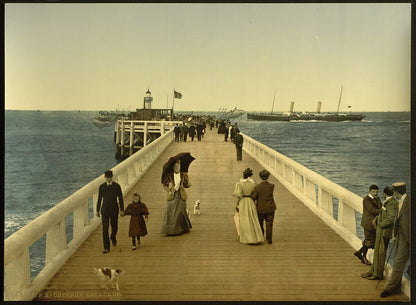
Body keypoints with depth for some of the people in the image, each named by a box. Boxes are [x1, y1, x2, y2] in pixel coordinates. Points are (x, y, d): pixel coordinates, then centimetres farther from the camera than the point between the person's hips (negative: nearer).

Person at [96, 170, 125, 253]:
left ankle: (113, 238, 47)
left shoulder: (117, 186, -3)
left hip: (114, 210, 0)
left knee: (114, 227, 13)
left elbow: (120, 198, 0)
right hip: (105, 210, 0)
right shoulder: (102, 187, 0)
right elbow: (99, 199, 6)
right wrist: (98, 211, 9)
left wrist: (122, 210, -3)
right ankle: (106, 248, -5)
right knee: (105, 229, -7)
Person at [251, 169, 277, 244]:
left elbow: (253, 197, -14)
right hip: (270, 208, 1)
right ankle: (269, 239, 4)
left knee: (260, 223, 17)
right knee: (269, 224, 6)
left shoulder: (257, 187, -17)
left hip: (260, 208, -1)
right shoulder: (272, 186, -10)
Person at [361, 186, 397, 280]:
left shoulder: (391, 204, -19)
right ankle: (373, 271, 25)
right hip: (381, 231, 10)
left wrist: (381, 225, -17)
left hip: (384, 231, -10)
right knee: (377, 251, 16)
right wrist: (376, 218, 11)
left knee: (380, 252, -2)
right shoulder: (387, 202, 11)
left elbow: (391, 219, -28)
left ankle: (378, 274, 7)